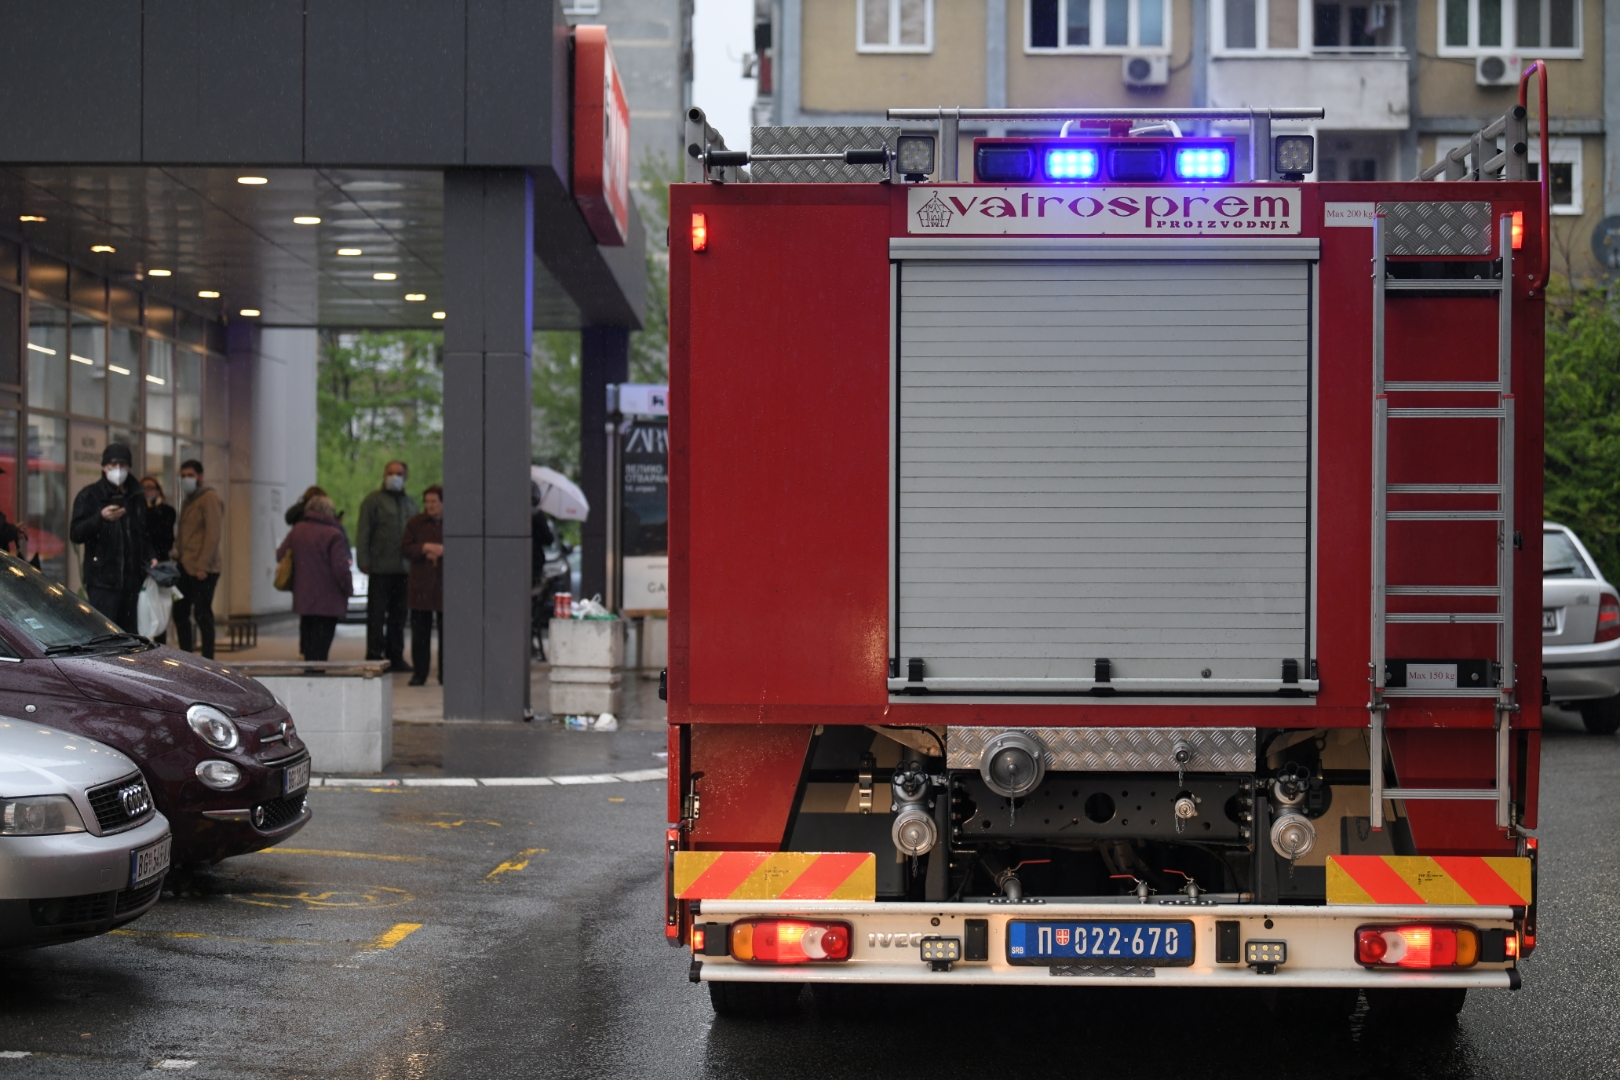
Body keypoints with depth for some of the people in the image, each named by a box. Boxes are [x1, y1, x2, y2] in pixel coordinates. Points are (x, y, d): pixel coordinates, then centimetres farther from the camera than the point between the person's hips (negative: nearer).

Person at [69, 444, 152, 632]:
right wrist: (100, 517, -24)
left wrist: (150, 558, 12)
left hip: (132, 580, 5)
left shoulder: (137, 497, 18)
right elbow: (75, 534, -9)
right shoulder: (89, 496, 1)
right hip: (102, 581, -5)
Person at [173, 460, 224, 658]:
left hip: (203, 569, -9)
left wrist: (202, 566, -20)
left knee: (202, 614, -6)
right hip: (186, 567, 9)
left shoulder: (209, 499, -8)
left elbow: (213, 534, -16)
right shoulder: (188, 501, 19)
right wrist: (180, 558, 11)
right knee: (180, 612, 10)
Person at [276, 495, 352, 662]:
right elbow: (340, 568, -18)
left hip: (302, 597, 6)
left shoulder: (296, 531, 7)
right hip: (328, 601, -6)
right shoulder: (334, 535, -14)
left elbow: (280, 555, 15)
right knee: (320, 649, -5)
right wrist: (349, 587, -2)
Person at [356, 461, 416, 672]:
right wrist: (364, 562, -12)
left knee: (398, 615, 9)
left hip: (403, 569, 5)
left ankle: (395, 657, 15)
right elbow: (363, 533, -4)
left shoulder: (410, 503, 17)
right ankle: (374, 657, 0)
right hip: (380, 568, -5)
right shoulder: (373, 500, 0)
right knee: (377, 614, -3)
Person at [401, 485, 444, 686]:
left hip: (446, 586, -1)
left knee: (446, 631, 1)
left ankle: (445, 674, 7)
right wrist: (424, 548, -15)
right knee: (420, 632, 2)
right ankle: (419, 673, 9)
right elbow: (405, 547, 2)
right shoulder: (415, 523, 7)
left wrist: (443, 550, -15)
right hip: (421, 585, 1)